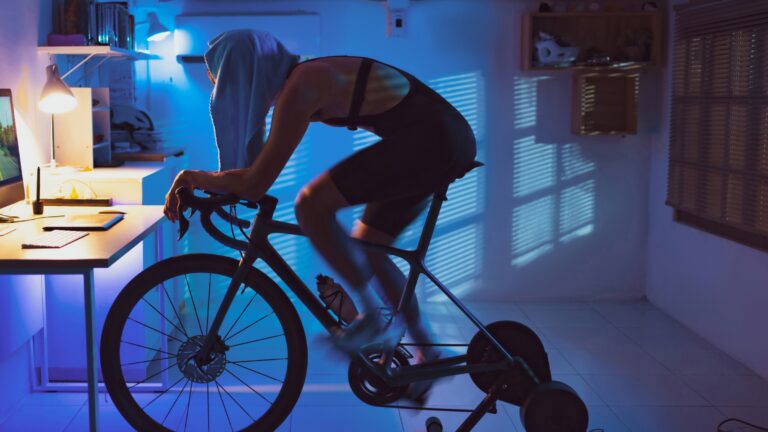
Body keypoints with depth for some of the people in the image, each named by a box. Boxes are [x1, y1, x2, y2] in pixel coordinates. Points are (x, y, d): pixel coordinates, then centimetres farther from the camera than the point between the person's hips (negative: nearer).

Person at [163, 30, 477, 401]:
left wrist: (196, 178, -3)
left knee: (311, 205, -17)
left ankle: (369, 315, -1)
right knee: (366, 248, 16)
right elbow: (261, 167, 24)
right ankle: (429, 356, 25)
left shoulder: (300, 87, -16)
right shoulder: (300, 80, 13)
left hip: (430, 139, -10)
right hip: (445, 139, 10)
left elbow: (255, 184, -17)